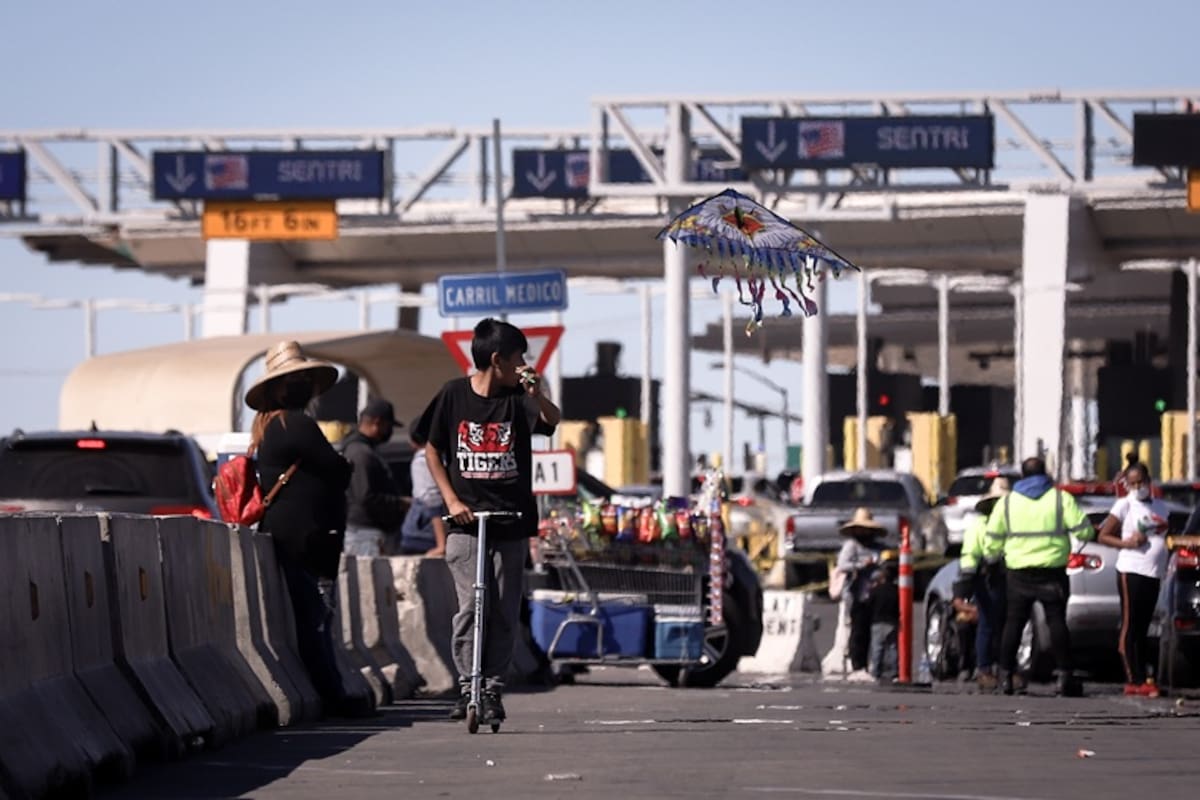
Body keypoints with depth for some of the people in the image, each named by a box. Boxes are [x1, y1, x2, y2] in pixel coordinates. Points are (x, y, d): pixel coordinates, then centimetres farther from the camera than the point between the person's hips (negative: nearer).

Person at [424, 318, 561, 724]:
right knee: (470, 607, -8)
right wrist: (451, 499, 0)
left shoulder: (518, 398, 2)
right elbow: (433, 450, 10)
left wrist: (536, 393, -36)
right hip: (465, 522, -1)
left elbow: (551, 420, -17)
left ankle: (493, 690, 9)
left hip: (511, 523, 1)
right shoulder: (454, 395, 2)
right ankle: (467, 687, 1)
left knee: (504, 612, 2)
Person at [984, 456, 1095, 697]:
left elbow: (993, 541, 5)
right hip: (1052, 573, -1)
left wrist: (991, 557, 25)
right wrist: (1089, 532, 17)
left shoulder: (1007, 502, 5)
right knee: (1057, 622, 1)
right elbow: (1083, 531, -6)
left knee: (1013, 623, 7)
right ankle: (1063, 676, -6)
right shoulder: (1061, 498, -1)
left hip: (1018, 573, 1)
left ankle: (1006, 676, 3)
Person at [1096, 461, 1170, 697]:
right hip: (1131, 571, -6)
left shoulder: (1161, 507, 16)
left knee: (1142, 628, 9)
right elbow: (1103, 536, -2)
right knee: (1129, 626, -6)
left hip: (1154, 573, 6)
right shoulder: (1125, 505, -1)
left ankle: (1141, 679, 12)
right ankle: (1134, 680, -9)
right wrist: (1126, 543, -17)